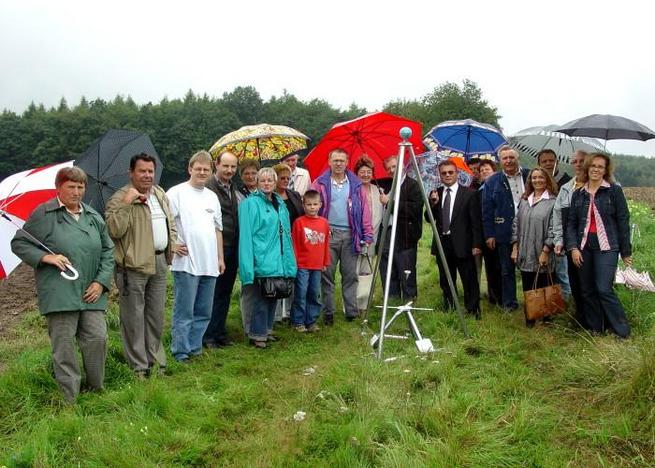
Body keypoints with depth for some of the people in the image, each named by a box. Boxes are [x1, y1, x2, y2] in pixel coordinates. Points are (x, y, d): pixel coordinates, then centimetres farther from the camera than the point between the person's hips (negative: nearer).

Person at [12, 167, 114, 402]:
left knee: (98, 338, 1)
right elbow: (19, 244, 3)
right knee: (64, 345, 0)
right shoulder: (44, 214, 0)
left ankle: (97, 391, 18)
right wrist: (47, 257, -13)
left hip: (91, 294, 4)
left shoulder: (94, 217, 13)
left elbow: (108, 251, 14)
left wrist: (101, 281, 2)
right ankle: (70, 399, 11)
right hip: (59, 293, -4)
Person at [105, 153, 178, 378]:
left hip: (160, 262, 7)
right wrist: (126, 204, -27)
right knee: (134, 317, 0)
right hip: (134, 265, -7)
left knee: (156, 315, 16)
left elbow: (170, 222, 26)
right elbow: (114, 230, -22)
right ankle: (139, 366, 11)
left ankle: (155, 359, 29)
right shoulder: (120, 198, -10)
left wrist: (172, 243, 12)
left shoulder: (160, 195, 13)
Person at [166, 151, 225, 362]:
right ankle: (181, 352, 7)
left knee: (204, 312, 11)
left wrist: (220, 258, 17)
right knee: (184, 312, -3)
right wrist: (173, 244, -14)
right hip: (186, 263, -6)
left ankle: (195, 349, 22)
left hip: (209, 265, 6)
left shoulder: (212, 197, 17)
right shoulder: (177, 192, -3)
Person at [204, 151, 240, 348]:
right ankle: (208, 336, 13)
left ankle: (220, 332, 25)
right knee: (212, 293, 1)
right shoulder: (208, 186, -11)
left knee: (225, 293, 14)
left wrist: (238, 247, 12)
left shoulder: (234, 189, 14)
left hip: (232, 250, 7)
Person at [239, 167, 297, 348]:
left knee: (273, 297, 15)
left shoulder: (280, 204, 15)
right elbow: (246, 235, -13)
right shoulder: (250, 203, -7)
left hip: (278, 262, 7)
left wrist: (289, 262, 13)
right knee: (260, 299, -2)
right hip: (261, 261, -7)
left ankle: (266, 330, 28)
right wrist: (248, 265, -19)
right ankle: (257, 335, 10)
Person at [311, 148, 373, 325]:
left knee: (350, 275, 4)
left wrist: (367, 235, 0)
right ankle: (328, 313, 12)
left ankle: (352, 312, 11)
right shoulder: (320, 183, 6)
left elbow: (364, 210, 7)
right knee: (327, 275, 3)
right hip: (327, 234, -1)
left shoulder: (356, 185, 10)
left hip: (350, 234, 1)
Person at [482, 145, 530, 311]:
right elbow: (487, 210, 2)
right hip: (505, 233, 0)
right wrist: (489, 235, -4)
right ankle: (509, 304, 20)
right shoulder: (492, 182, 2)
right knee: (507, 270, 8)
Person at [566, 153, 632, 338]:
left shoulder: (614, 191, 0)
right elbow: (571, 223, 9)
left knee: (604, 289, -11)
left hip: (607, 247, -4)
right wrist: (573, 247, -4)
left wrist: (626, 251, -1)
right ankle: (595, 328, 20)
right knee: (587, 291, 7)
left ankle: (622, 330, 4)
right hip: (584, 247, 4)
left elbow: (623, 221, -1)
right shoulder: (578, 194, 10)